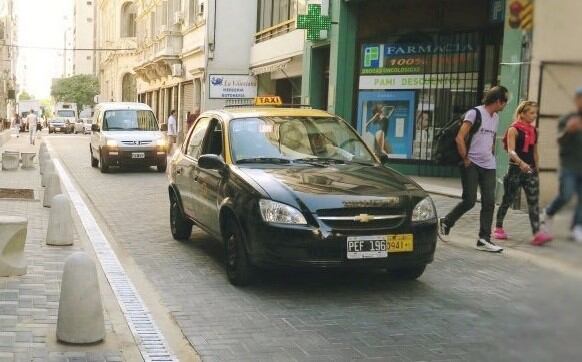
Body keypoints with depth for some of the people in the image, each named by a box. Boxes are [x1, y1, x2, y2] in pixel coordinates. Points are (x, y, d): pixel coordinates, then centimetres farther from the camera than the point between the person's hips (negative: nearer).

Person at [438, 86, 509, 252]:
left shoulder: (496, 118, 14)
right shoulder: (475, 113, -9)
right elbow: (460, 138, -14)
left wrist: (492, 156, 14)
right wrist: (466, 159, -12)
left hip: (488, 166, 7)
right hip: (472, 165, -7)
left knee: (489, 202, 0)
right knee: (469, 201, -6)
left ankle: (484, 239, 2)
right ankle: (446, 222, 18)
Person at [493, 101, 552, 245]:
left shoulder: (534, 131, 12)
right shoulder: (514, 129, -7)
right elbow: (511, 151, -19)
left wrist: (536, 169, 18)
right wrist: (521, 163, -35)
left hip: (530, 170, 5)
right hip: (516, 169, -5)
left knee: (534, 202, -7)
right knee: (508, 200, 5)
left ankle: (537, 233, -15)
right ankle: (498, 228, 22)